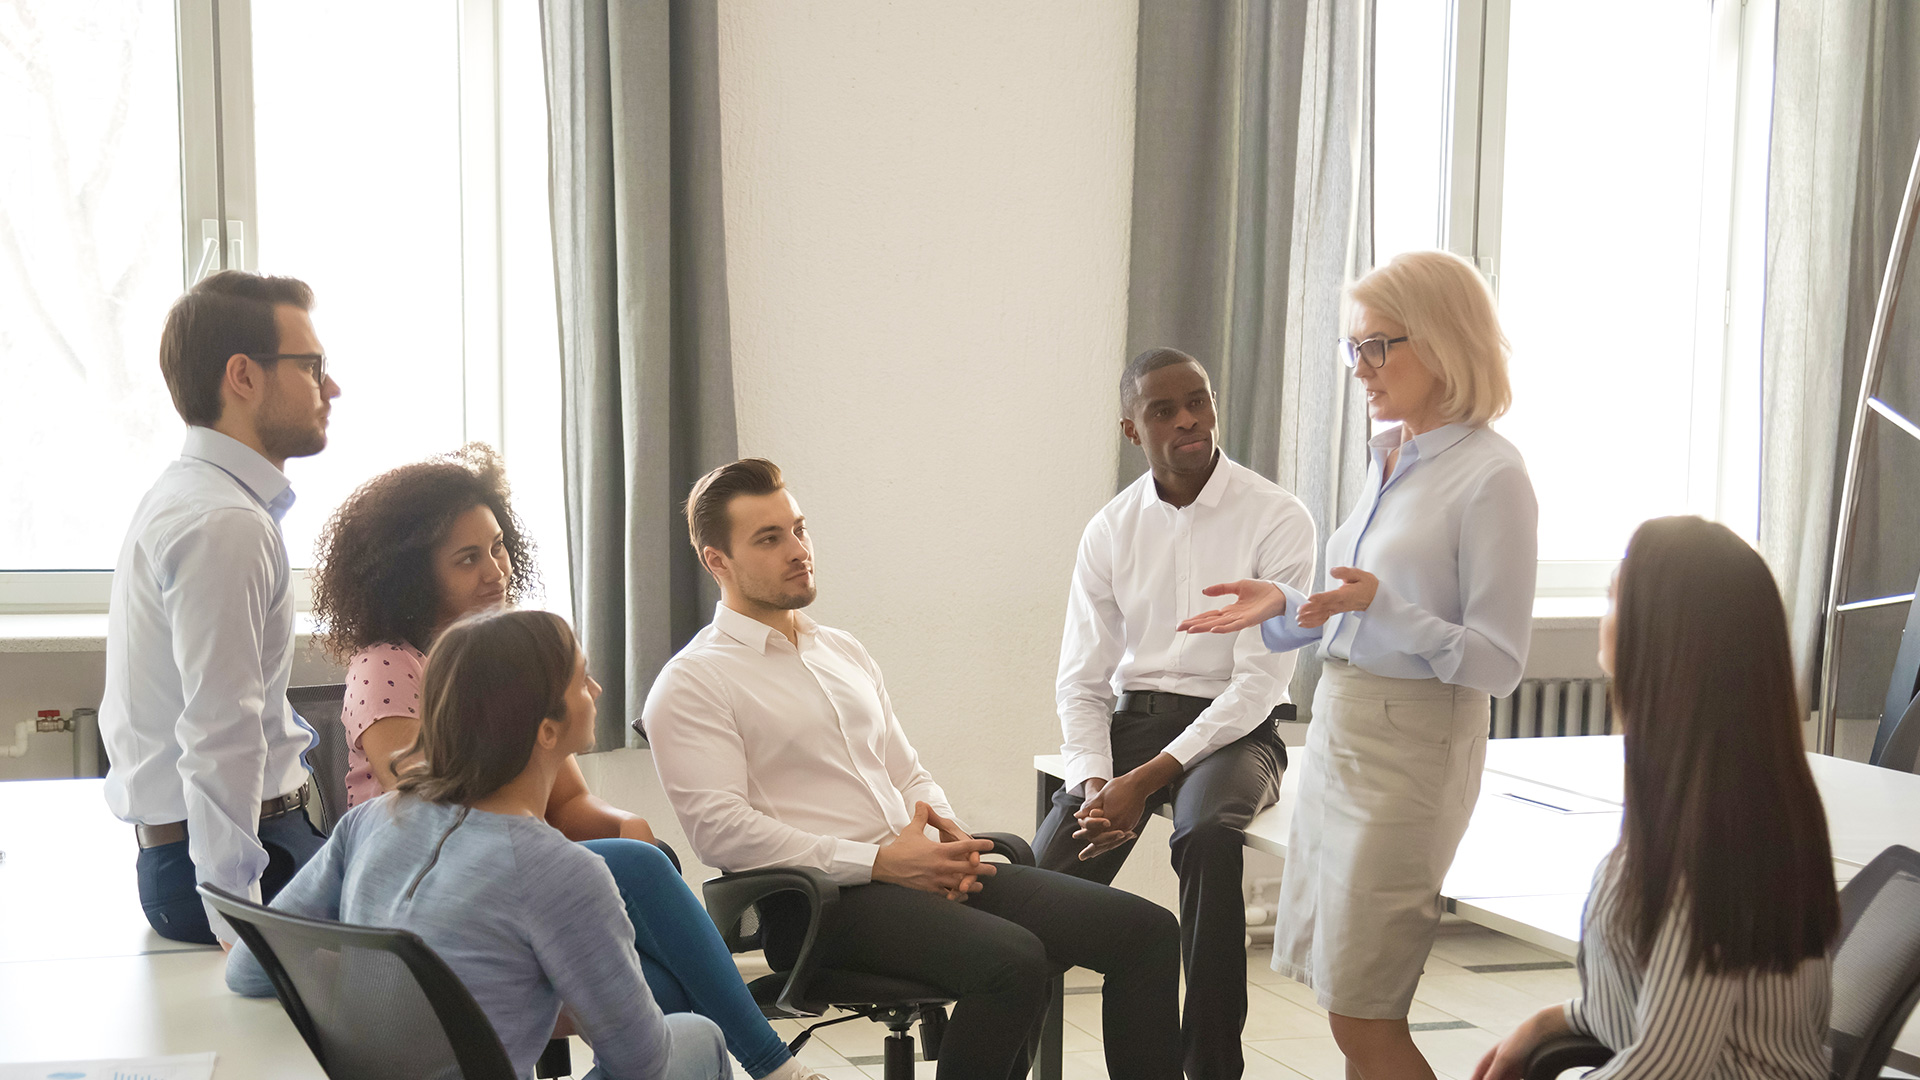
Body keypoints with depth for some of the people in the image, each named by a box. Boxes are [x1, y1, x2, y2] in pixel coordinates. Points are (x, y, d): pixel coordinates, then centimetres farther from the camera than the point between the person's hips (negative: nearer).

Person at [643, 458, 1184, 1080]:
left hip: (920, 870, 7)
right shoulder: (690, 684, -1)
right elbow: (719, 830, -12)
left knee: (1145, 930, -10)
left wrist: (949, 839, 1)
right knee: (1012, 958, -34)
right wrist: (881, 861, -16)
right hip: (818, 901, -7)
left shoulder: (844, 653, 23)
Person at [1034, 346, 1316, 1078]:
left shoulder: (1278, 519, -8)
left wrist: (1148, 779, -21)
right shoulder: (1110, 530, 5)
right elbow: (1082, 681, 5)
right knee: (1049, 871, -23)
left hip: (1234, 729, -3)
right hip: (1133, 716, 3)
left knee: (1208, 835, -36)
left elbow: (1259, 681, -13)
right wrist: (1092, 783, -15)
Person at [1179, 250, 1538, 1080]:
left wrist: (1381, 605, -27)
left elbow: (1498, 662, -16)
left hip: (1412, 746, -8)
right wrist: (1283, 606, 7)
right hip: (1339, 723, 8)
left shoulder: (1489, 475, -14)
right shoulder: (1386, 456, 11)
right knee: (1346, 1006, 13)